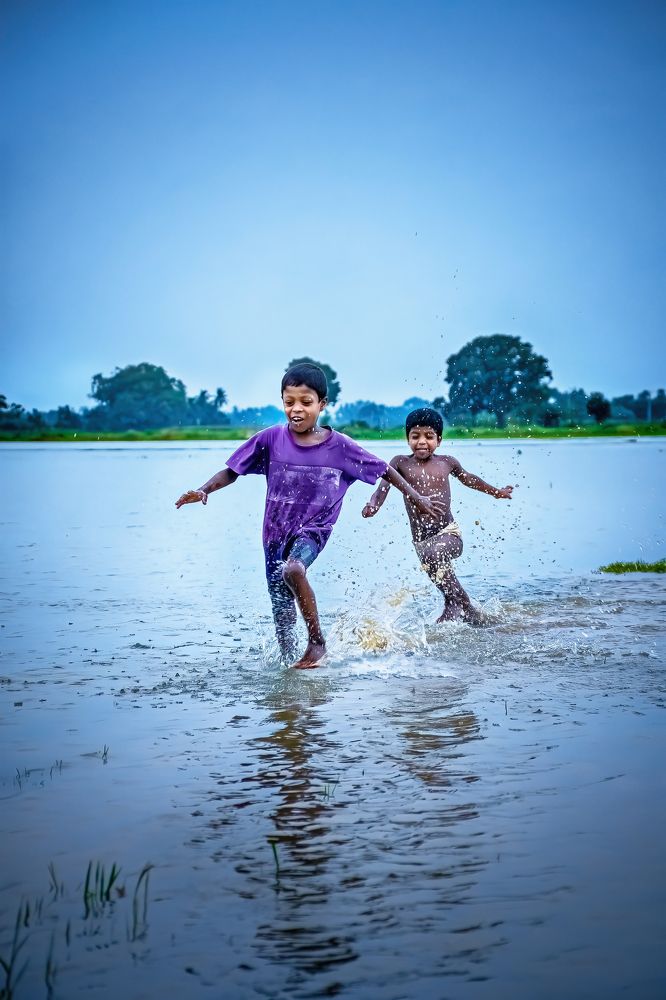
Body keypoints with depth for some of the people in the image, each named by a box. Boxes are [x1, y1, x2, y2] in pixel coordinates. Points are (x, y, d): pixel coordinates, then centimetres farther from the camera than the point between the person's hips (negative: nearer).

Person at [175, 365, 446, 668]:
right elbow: (232, 471, -1)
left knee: (293, 569, -34)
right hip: (276, 531, 3)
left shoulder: (339, 445, -9)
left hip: (313, 529, -3)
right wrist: (203, 491, -18)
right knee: (283, 617, 6)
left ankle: (317, 641, -16)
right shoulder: (271, 439, -7)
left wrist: (419, 500, 6)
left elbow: (384, 471, 2)